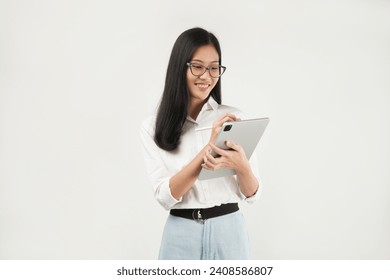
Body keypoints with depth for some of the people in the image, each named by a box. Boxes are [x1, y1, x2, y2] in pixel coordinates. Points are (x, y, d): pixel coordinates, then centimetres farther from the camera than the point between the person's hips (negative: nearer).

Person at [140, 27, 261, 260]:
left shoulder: (233, 117, -1)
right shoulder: (153, 127, -3)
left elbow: (252, 193, 0)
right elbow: (165, 196, -12)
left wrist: (242, 166, -21)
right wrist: (207, 149, -23)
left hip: (229, 230, 1)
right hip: (182, 235, 0)